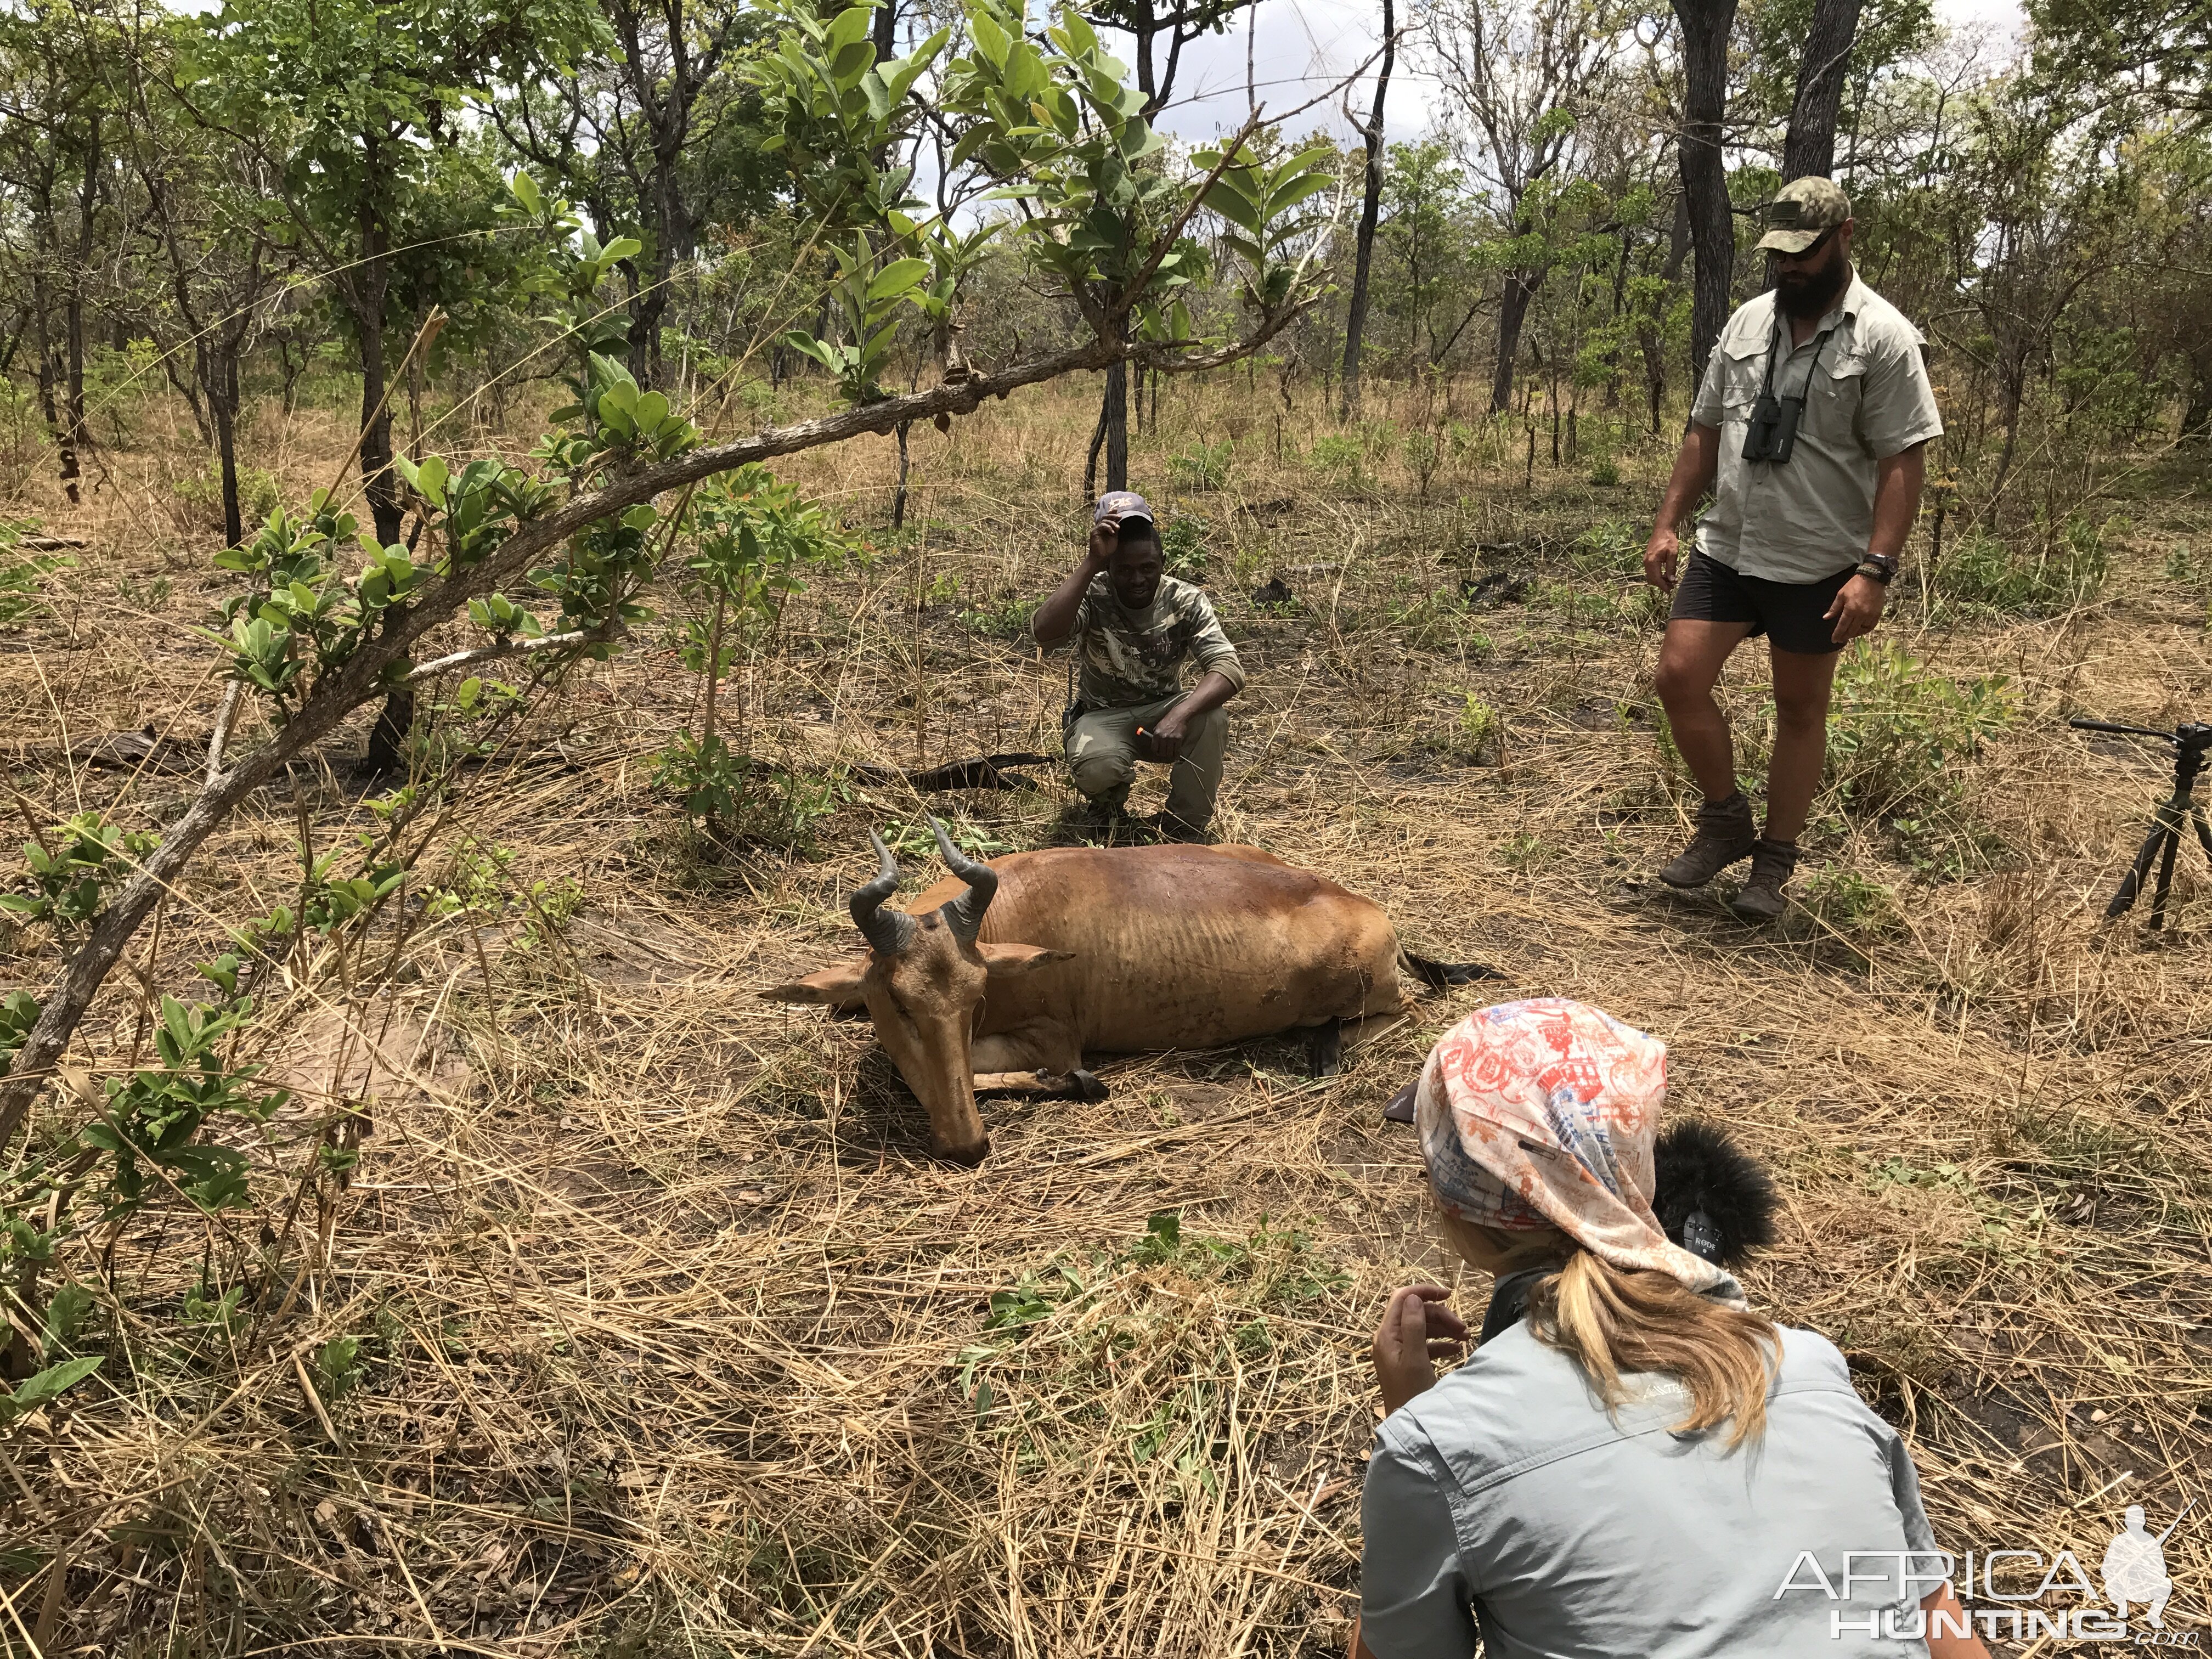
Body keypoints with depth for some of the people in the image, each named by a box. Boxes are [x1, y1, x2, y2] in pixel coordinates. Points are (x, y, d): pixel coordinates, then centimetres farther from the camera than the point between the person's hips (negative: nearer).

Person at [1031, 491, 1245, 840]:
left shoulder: (1186, 601, -12)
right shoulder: (1093, 595, -15)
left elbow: (1229, 669, -24)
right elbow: (1045, 632, -36)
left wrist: (1181, 715, -42)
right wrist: (1091, 563, -36)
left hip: (1162, 710, 2)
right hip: (1103, 716, -2)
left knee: (1211, 719, -31)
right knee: (1096, 769, -36)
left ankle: (1185, 827, -8)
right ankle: (1112, 795, 6)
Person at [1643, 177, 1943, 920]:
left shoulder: (1881, 336, -10)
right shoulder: (1748, 322, 8)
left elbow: (1903, 463, -14)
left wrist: (1875, 570, -23)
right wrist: (1667, 523, 7)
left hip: (1819, 567, -5)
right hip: (1725, 549, 5)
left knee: (1800, 709, 7)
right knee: (1679, 677, -4)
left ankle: (1774, 862, 20)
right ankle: (1726, 819, 17)